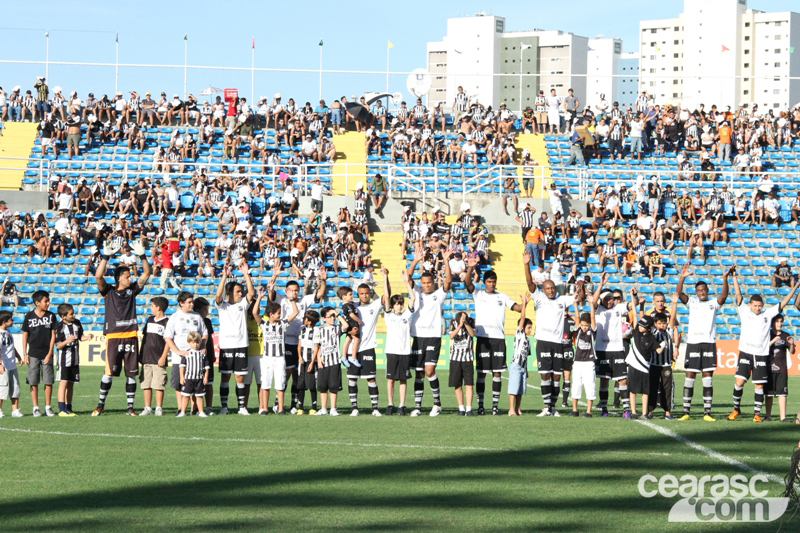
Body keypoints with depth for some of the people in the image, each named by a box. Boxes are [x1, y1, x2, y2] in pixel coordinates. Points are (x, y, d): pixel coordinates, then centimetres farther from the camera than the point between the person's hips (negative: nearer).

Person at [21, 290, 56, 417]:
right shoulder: (29, 316, 1)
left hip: (46, 354, 1)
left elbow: (53, 335, 2)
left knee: (48, 381, -1)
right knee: (33, 382, 0)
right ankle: (35, 408, 7)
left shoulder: (51, 316, 3)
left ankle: (48, 407, 9)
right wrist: (25, 354, 0)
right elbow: (25, 335, 5)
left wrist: (49, 354, -5)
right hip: (33, 354, -1)